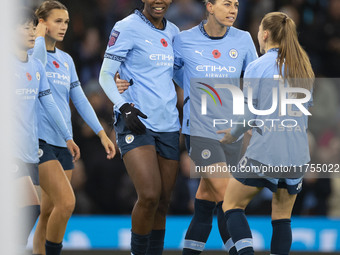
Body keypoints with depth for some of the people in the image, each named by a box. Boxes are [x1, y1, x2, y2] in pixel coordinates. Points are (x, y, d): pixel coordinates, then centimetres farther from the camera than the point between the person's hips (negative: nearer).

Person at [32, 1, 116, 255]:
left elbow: (80, 100, 17)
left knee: (49, 212, 7)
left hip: (63, 141, 7)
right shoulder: (31, 51, -5)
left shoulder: (66, 60, 16)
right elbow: (37, 60, -30)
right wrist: (40, 36, -13)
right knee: (66, 203, -20)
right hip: (39, 138, -7)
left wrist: (101, 133, 11)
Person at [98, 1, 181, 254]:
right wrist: (124, 106, -18)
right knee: (149, 196, -19)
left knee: (163, 201, 3)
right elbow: (106, 75, -5)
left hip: (168, 125, 6)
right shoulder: (127, 27, -4)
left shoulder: (173, 31, 14)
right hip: (136, 122, -6)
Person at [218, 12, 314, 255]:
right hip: (297, 155, 5)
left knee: (232, 206, 9)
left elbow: (248, 114, -9)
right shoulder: (304, 68, 8)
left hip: (265, 151, -5)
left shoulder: (257, 67, -7)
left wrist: (233, 134, 9)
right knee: (282, 217, 13)